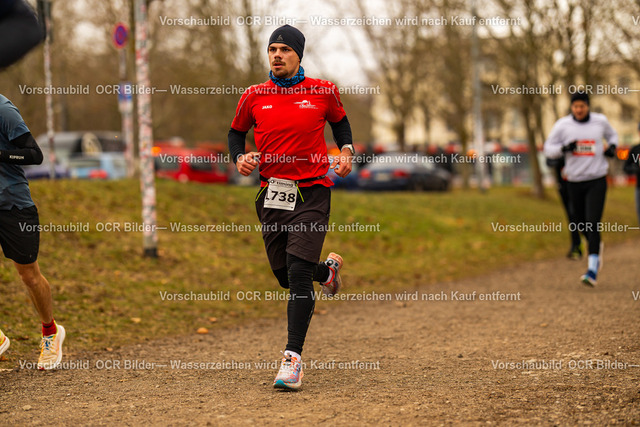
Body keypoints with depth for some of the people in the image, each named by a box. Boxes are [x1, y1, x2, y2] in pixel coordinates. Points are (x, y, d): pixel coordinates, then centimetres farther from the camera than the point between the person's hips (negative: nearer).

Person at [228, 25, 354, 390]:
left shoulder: (324, 92, 0)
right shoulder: (254, 97, 4)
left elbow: (340, 122, 19)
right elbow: (237, 132, 19)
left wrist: (347, 150, 1)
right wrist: (240, 157, -1)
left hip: (312, 193, -3)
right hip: (272, 195, 3)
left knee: (298, 272, -16)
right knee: (285, 276, 12)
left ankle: (293, 358, -13)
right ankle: (327, 270, 48)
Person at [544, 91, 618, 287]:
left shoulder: (600, 121, 0)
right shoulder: (563, 125, -3)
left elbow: (611, 134, 21)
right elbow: (548, 149, 2)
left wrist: (612, 147, -1)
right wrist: (564, 148, -17)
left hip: (597, 180, -2)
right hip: (575, 181, 2)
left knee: (593, 224, -15)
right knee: (580, 223, 12)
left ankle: (592, 270, -19)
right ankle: (596, 247, 46)